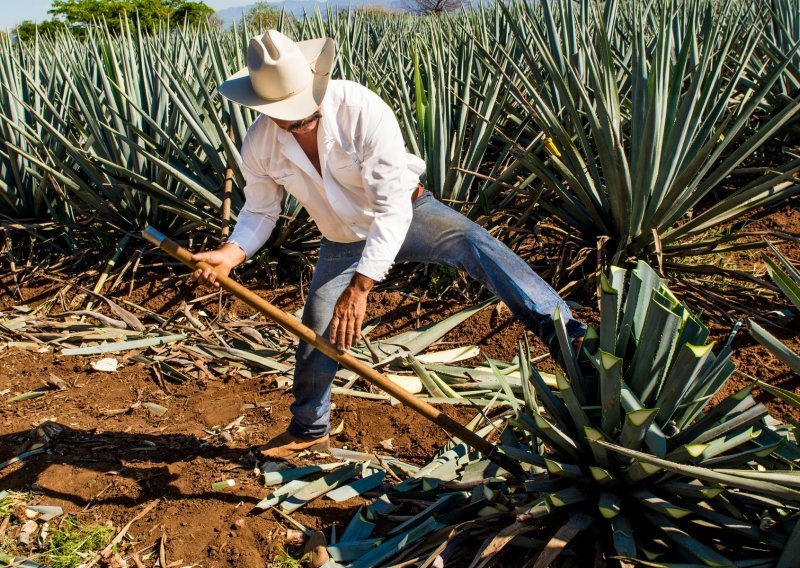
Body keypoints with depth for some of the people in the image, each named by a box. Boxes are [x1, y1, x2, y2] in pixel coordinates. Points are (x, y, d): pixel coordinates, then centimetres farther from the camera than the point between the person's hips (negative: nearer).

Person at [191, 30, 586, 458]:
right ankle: (308, 429, 30)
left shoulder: (363, 110, -32)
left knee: (474, 245, -31)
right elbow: (259, 212, -2)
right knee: (317, 335, 5)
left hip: (407, 215, -4)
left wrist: (359, 288, -40)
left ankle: (567, 337, -36)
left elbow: (392, 211, -35)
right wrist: (231, 253, -24)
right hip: (343, 241, 4)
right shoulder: (259, 146, -18)